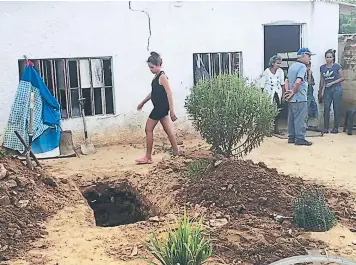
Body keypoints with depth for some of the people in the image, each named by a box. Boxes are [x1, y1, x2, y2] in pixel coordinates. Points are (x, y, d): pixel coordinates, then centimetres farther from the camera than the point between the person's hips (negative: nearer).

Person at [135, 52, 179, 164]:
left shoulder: (162, 77, -15)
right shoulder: (156, 76, 12)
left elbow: (169, 93, -19)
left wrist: (172, 111, -23)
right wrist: (143, 102, 30)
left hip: (161, 107, -9)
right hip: (160, 107, 9)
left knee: (148, 129, -3)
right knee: (168, 130, 11)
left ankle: (148, 157, 3)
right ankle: (176, 153, 17)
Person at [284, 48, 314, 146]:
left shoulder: (292, 66, 15)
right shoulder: (302, 66, -13)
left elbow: (287, 81, 16)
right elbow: (298, 81, -26)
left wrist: (288, 92, 4)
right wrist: (293, 92, -14)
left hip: (292, 99, 9)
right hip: (300, 98, -9)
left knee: (292, 118, 12)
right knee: (301, 119, -4)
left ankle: (291, 137, 18)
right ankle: (300, 138, -2)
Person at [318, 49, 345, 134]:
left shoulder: (337, 66, -2)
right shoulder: (322, 68, 9)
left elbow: (342, 78, -2)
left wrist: (332, 83, -11)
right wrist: (320, 92, 14)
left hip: (337, 89, -3)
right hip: (327, 90, 3)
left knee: (336, 108, 0)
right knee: (326, 108, -3)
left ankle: (336, 128, 8)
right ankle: (326, 128, 1)